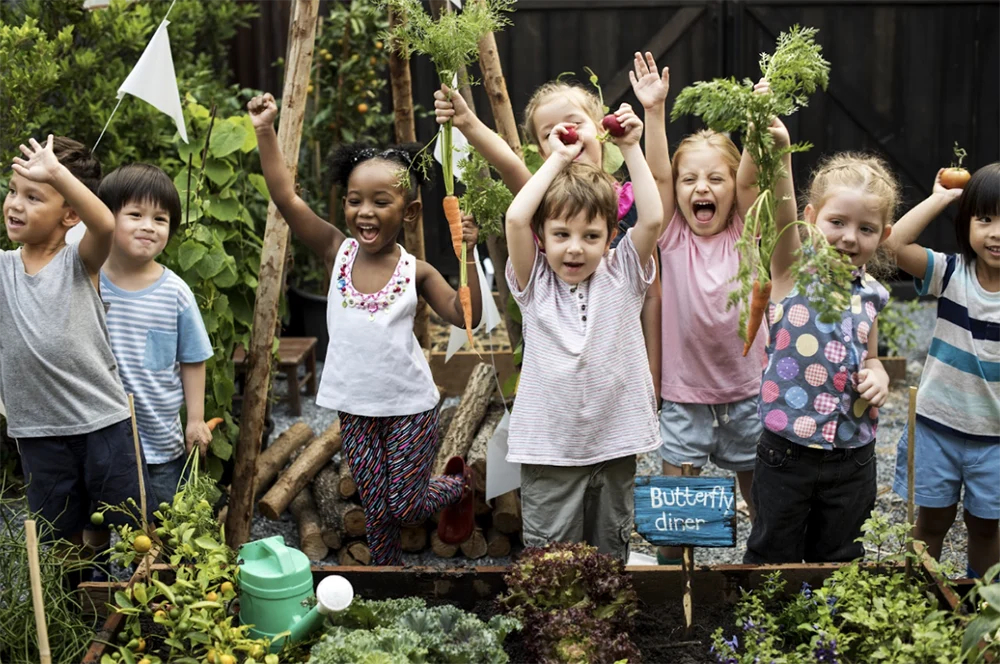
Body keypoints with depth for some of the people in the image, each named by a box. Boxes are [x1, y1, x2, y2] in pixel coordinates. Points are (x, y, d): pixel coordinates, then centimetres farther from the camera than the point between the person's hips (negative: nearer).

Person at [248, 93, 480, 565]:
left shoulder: (415, 272, -8)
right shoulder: (337, 253, -5)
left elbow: (465, 316, -11)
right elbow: (286, 198, -13)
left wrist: (467, 256, -21)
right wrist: (265, 133, -19)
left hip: (410, 406, -2)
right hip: (356, 408, 2)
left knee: (406, 505, 6)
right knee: (376, 509, 10)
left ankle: (460, 483, 35)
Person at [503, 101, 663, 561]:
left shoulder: (622, 277, 1)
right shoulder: (534, 282, -3)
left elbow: (652, 218, -13)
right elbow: (515, 218, -18)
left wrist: (631, 149, -9)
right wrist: (558, 159, -10)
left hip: (615, 444, 2)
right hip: (549, 449, -1)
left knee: (610, 559, 15)